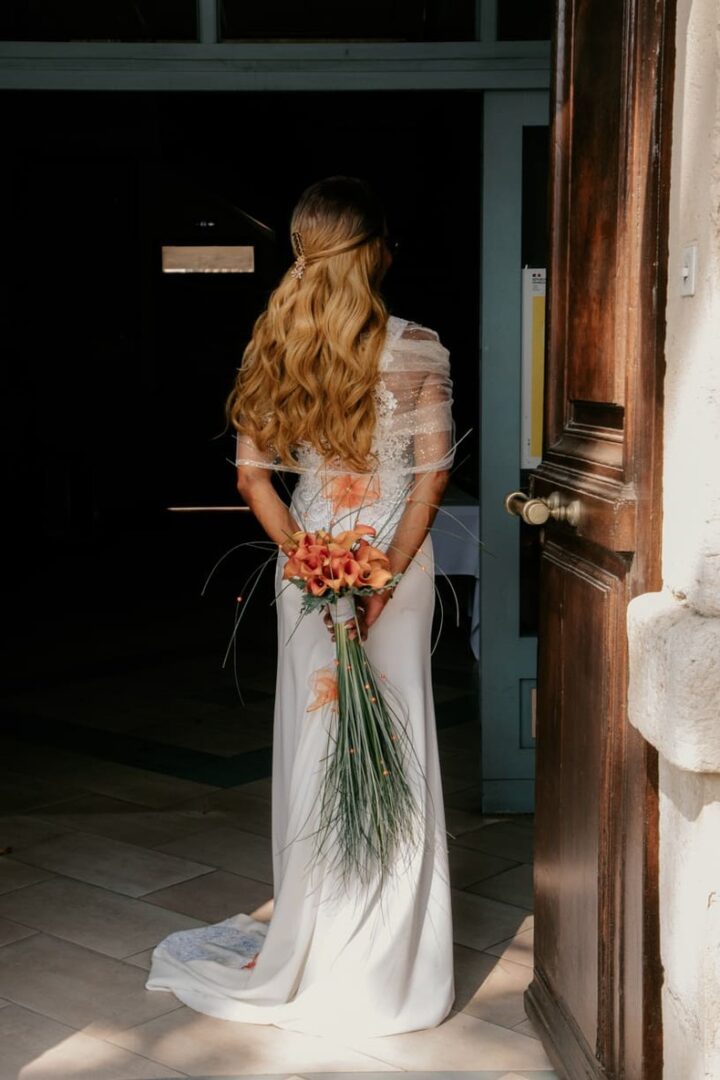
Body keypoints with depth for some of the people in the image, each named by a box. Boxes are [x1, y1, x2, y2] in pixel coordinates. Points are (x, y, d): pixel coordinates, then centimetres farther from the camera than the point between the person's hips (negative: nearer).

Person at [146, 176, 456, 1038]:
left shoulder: (274, 347, -1)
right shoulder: (418, 348, -7)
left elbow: (252, 478, -3)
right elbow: (432, 473, -10)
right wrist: (387, 573, -12)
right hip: (398, 558, -1)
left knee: (312, 741, 11)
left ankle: (311, 941, 25)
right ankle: (388, 956, 19)